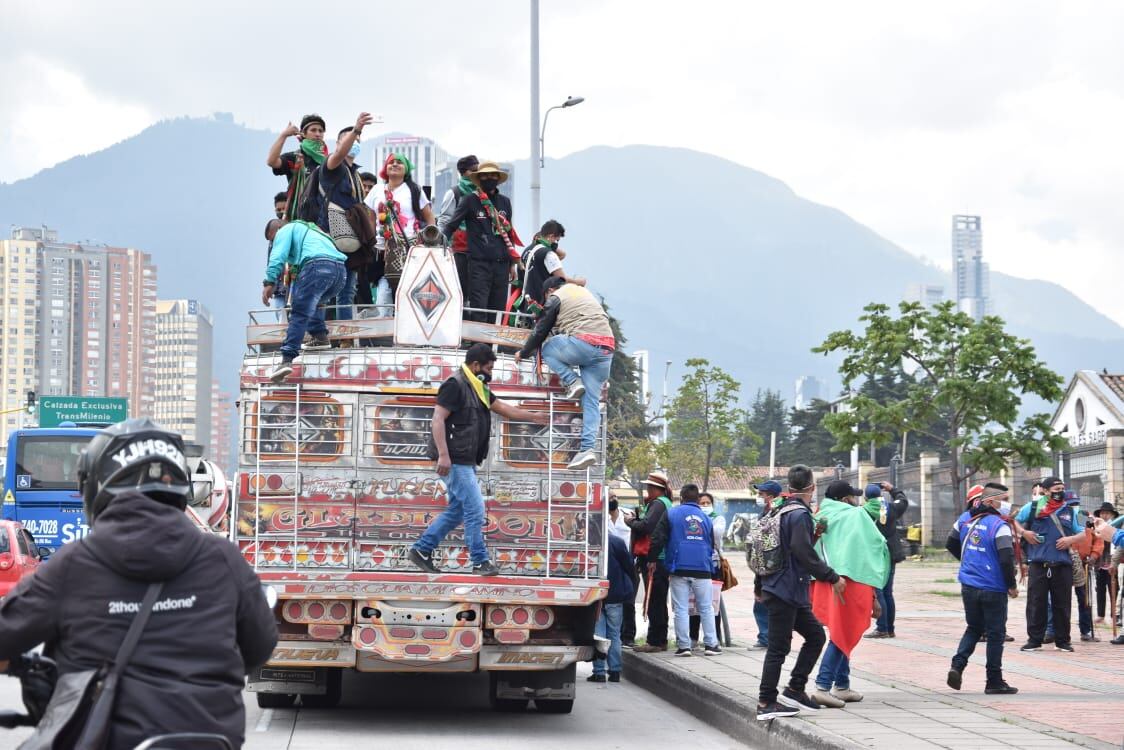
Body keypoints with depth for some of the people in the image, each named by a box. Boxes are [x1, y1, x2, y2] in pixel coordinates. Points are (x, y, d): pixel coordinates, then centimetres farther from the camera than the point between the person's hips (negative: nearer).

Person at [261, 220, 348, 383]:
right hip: (340, 270, 7)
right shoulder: (312, 230, 43)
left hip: (317, 266, -7)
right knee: (312, 303, 30)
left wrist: (270, 282, -7)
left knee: (299, 314, -11)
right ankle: (321, 337, 11)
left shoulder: (286, 229, 21)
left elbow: (278, 254, 0)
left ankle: (287, 360, -23)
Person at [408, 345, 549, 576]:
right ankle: (480, 562, -2)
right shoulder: (455, 386, -12)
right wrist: (443, 455, -25)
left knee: (457, 510, 14)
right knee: (475, 509, -8)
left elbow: (502, 408, 28)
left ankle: (422, 550, 20)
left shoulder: (478, 388, 17)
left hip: (466, 461, 10)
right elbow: (438, 420, -19)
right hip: (455, 460, -10)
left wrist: (533, 416, 28)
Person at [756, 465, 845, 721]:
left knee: (815, 635, 14)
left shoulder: (783, 511, 14)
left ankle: (794, 690, 13)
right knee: (778, 647, -5)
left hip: (793, 593, 10)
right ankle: (766, 704, -1)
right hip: (786, 592, -10)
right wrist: (832, 577, -19)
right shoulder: (799, 515, -15)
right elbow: (804, 554, -23)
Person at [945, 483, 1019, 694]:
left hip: (968, 587, 6)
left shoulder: (965, 518, 4)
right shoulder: (999, 526, -17)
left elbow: (951, 544, 13)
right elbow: (1006, 558, -22)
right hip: (993, 590, -6)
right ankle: (994, 682, 10)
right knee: (995, 634, 6)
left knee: (973, 628, 20)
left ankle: (957, 665, 0)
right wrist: (1012, 586, -10)